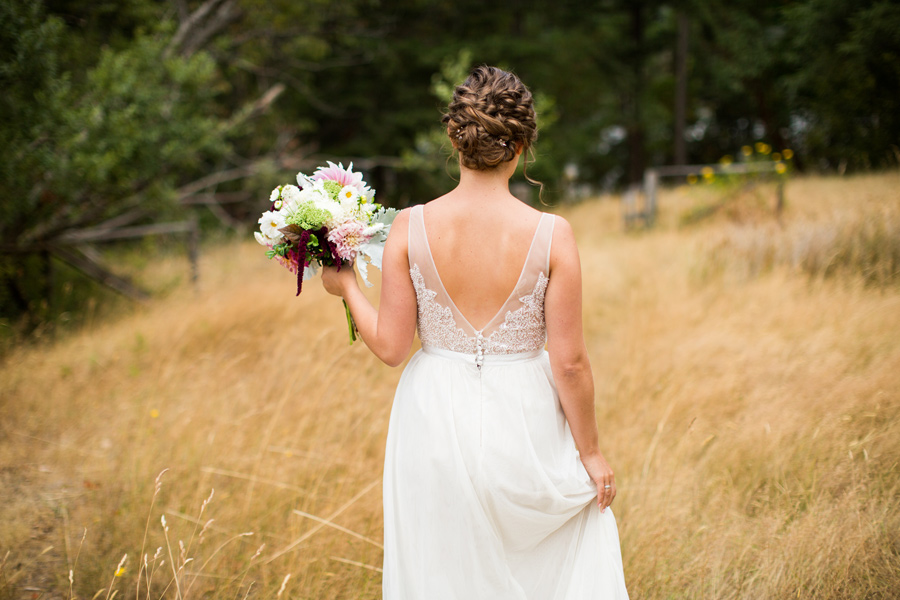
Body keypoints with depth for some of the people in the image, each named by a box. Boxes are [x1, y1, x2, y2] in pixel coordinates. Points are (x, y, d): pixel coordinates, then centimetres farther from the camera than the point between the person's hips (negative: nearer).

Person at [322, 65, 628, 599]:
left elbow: (391, 346, -5)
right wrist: (591, 450, 2)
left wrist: (347, 286, 11)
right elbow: (570, 362, -11)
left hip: (437, 420, 2)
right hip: (522, 426, -1)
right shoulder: (551, 235, -14)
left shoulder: (411, 227, -11)